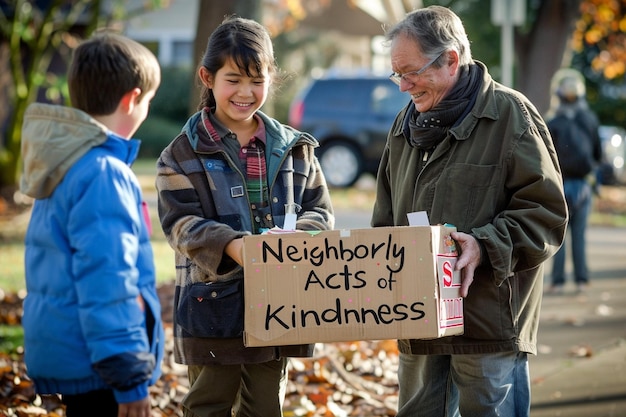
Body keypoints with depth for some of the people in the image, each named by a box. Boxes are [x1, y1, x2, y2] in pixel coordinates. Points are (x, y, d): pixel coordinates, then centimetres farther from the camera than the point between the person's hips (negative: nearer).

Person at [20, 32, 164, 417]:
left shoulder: (65, 166, 11)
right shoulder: (104, 175, -20)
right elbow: (108, 282, -24)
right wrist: (130, 378, -21)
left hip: (63, 350, 10)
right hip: (96, 363, -10)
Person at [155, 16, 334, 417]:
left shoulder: (294, 148, 9)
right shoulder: (185, 151, -3)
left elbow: (320, 210, 8)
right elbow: (181, 222, -12)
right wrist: (231, 245, -30)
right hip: (214, 306, -3)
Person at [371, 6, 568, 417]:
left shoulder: (510, 114, -5)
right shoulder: (406, 125, 16)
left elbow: (547, 213, -9)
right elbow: (387, 218, 23)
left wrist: (485, 247, -21)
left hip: (491, 320, -6)